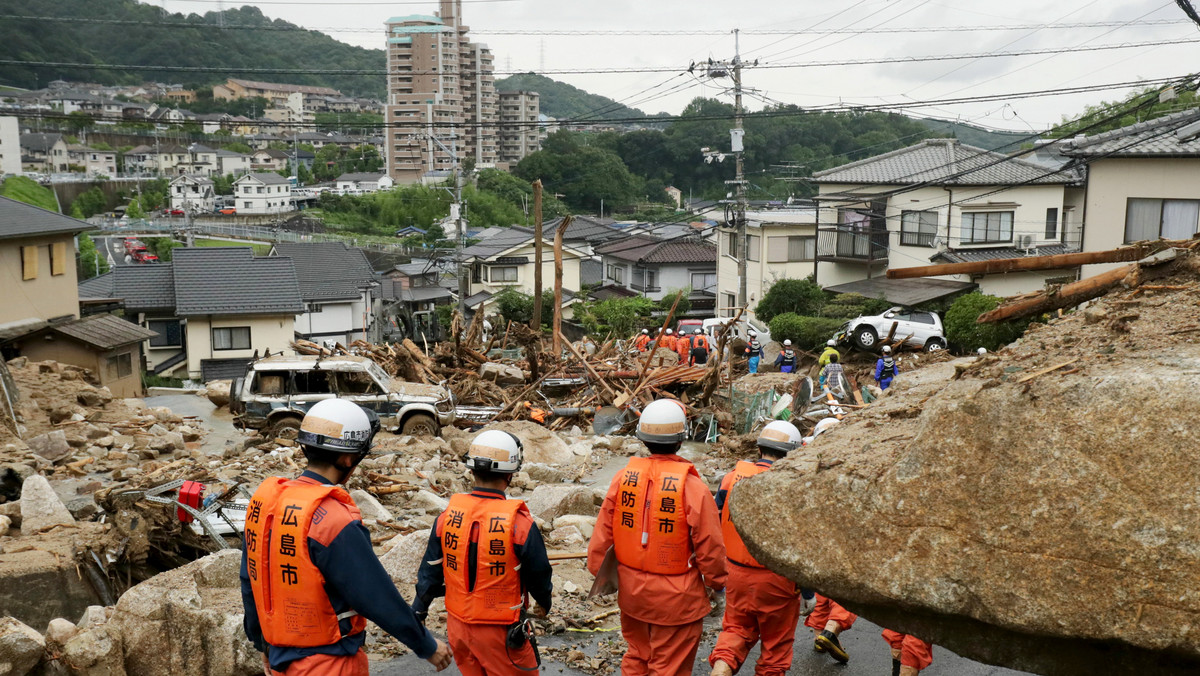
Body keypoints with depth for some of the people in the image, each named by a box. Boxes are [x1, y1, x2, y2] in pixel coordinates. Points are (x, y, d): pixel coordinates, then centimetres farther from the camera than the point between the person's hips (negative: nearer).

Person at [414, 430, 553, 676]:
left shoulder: (448, 515, -7)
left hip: (457, 625, 5)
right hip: (498, 631, -5)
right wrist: (544, 603, 15)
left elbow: (430, 571, 3)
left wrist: (418, 612, 18)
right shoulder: (519, 523, -20)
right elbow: (538, 573, -6)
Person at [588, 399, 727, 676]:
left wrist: (599, 571, 15)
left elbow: (602, 534, -1)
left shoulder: (623, 477, -7)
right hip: (675, 596, -4)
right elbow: (710, 546, -13)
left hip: (631, 590, 4)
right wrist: (716, 582, 5)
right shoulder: (692, 487, -19)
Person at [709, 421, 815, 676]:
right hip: (775, 581, -4)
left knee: (735, 630, 19)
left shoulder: (732, 478, -3)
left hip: (736, 574, 4)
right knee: (776, 643, 16)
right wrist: (808, 593, -2)